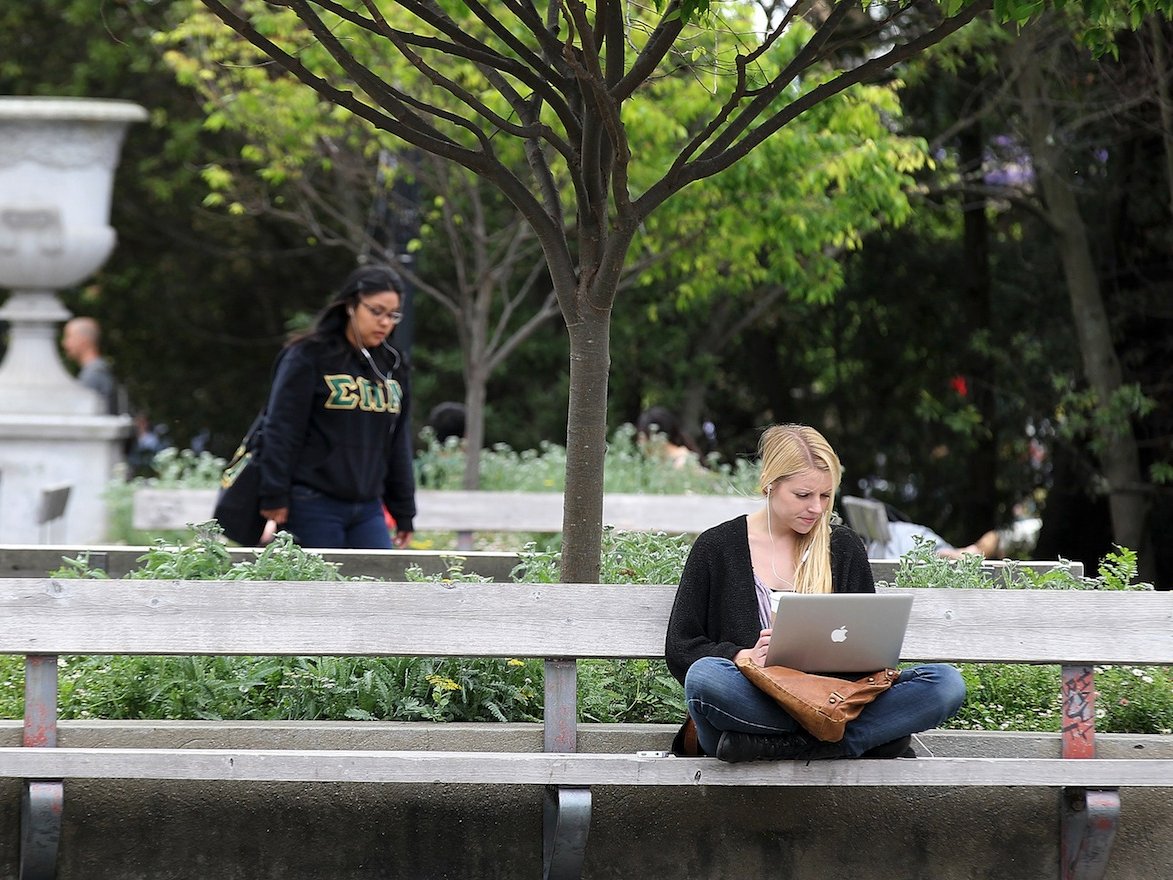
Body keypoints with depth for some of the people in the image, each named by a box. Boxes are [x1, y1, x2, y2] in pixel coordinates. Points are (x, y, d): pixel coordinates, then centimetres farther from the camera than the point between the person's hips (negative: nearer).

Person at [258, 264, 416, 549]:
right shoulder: (308, 357, -4)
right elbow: (281, 431, -7)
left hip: (368, 510, 6)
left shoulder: (392, 365, 15)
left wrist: (404, 513, 18)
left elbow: (398, 442, 20)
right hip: (314, 507, -6)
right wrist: (274, 499, -13)